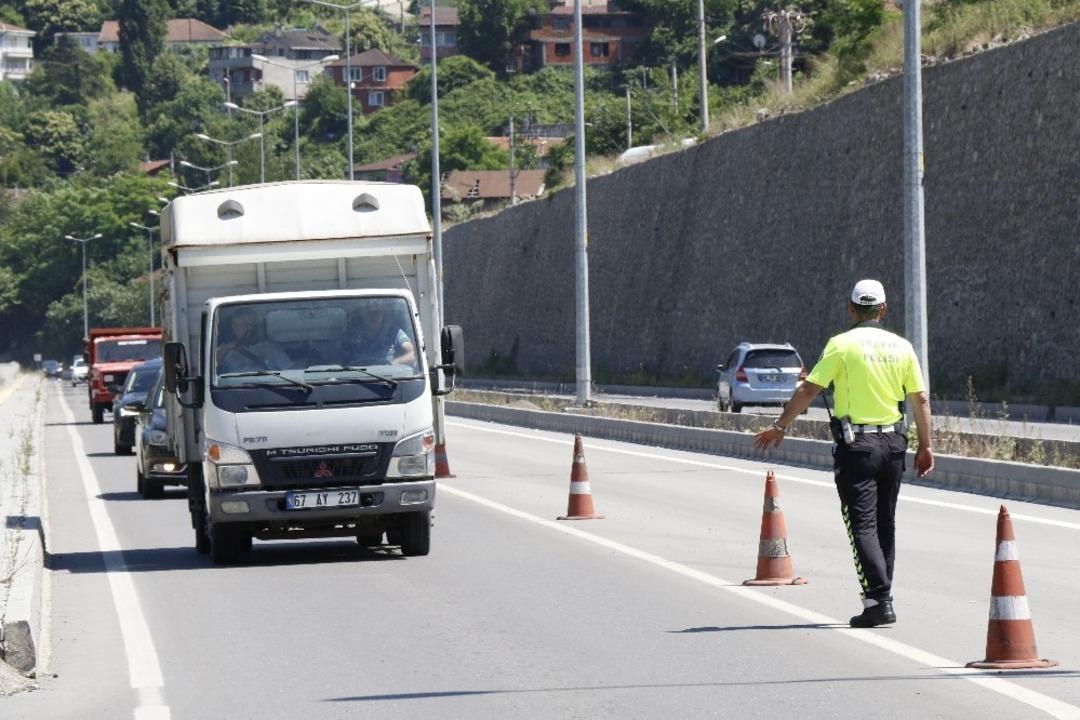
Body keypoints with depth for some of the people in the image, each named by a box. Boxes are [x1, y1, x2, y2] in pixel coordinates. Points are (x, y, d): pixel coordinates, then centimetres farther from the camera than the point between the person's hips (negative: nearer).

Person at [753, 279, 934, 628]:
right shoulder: (901, 347, 5)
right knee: (885, 524, 15)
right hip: (893, 442, 4)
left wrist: (780, 426, 0)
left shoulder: (842, 344, -7)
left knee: (863, 525, -5)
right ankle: (882, 599, 19)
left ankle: (879, 599, -17)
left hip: (855, 445, -4)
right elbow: (921, 400, 6)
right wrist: (925, 446, 14)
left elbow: (809, 390, -9)